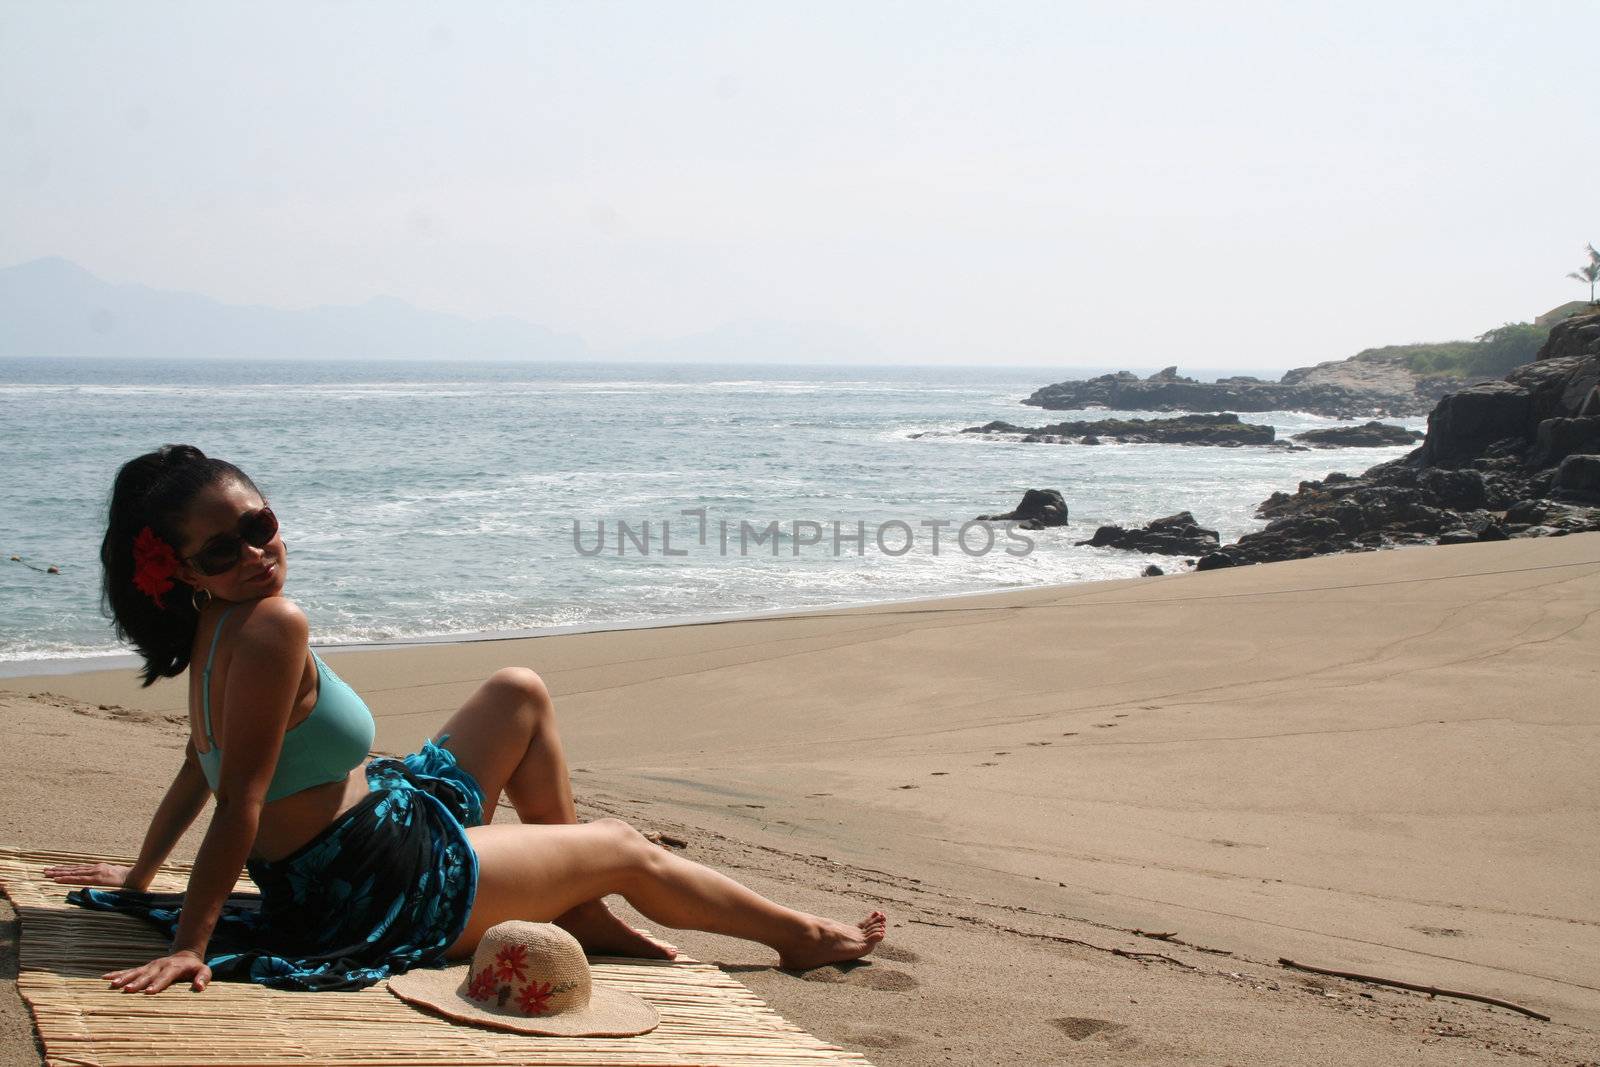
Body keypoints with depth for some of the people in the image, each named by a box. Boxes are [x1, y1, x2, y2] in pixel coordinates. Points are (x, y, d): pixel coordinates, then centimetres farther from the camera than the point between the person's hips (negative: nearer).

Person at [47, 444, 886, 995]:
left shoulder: (214, 629, 0)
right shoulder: (270, 627, -29)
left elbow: (199, 767, 9)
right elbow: (238, 800, -30)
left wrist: (141, 875, 22)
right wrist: (190, 945, -29)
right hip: (387, 892, -10)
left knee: (520, 694, 23)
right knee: (627, 849, 11)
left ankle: (583, 915, 28)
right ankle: (800, 935, 34)